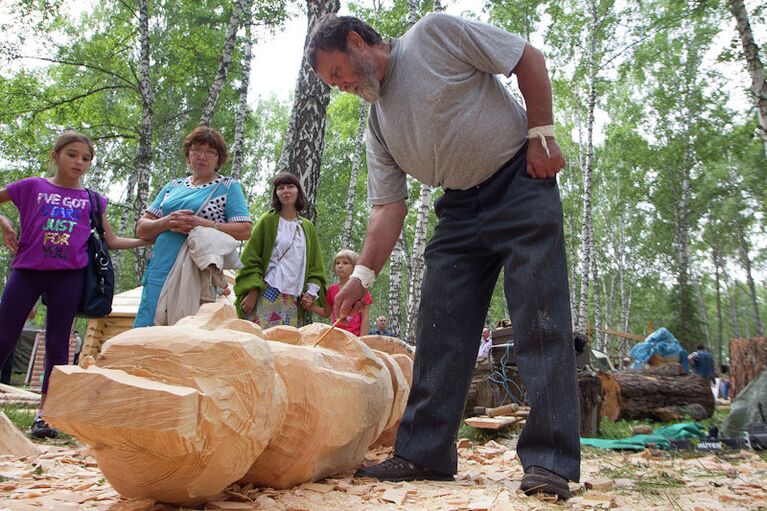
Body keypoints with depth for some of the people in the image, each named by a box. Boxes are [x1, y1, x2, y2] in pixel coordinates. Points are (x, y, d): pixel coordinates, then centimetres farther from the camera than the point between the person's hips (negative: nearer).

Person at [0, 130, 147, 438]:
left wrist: (146, 239, 3)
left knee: (58, 343, 3)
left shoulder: (92, 200, 10)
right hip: (27, 270, 0)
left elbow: (111, 241, 13)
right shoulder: (32, 187, 7)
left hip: (68, 275, 1)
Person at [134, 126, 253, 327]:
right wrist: (167, 222, -6)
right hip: (160, 272, 4)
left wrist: (203, 224, -15)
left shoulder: (229, 187, 7)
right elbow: (141, 229, 15)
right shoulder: (172, 186, 19)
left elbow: (245, 230, -5)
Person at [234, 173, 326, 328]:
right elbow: (251, 258, 0)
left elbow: (315, 265, 17)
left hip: (295, 299, 4)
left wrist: (311, 291, 1)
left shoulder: (307, 227, 17)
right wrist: (252, 291, -11)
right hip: (267, 293, -4)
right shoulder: (268, 220, 6)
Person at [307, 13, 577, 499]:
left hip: (521, 181, -6)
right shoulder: (378, 123, 10)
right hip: (461, 207, 7)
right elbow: (388, 206, 5)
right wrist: (363, 274, -4)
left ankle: (548, 461, -7)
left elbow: (529, 59, -4)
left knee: (540, 320, -11)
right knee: (439, 327, 1)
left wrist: (541, 134, -12)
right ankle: (424, 453, 9)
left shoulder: (434, 33, -5)